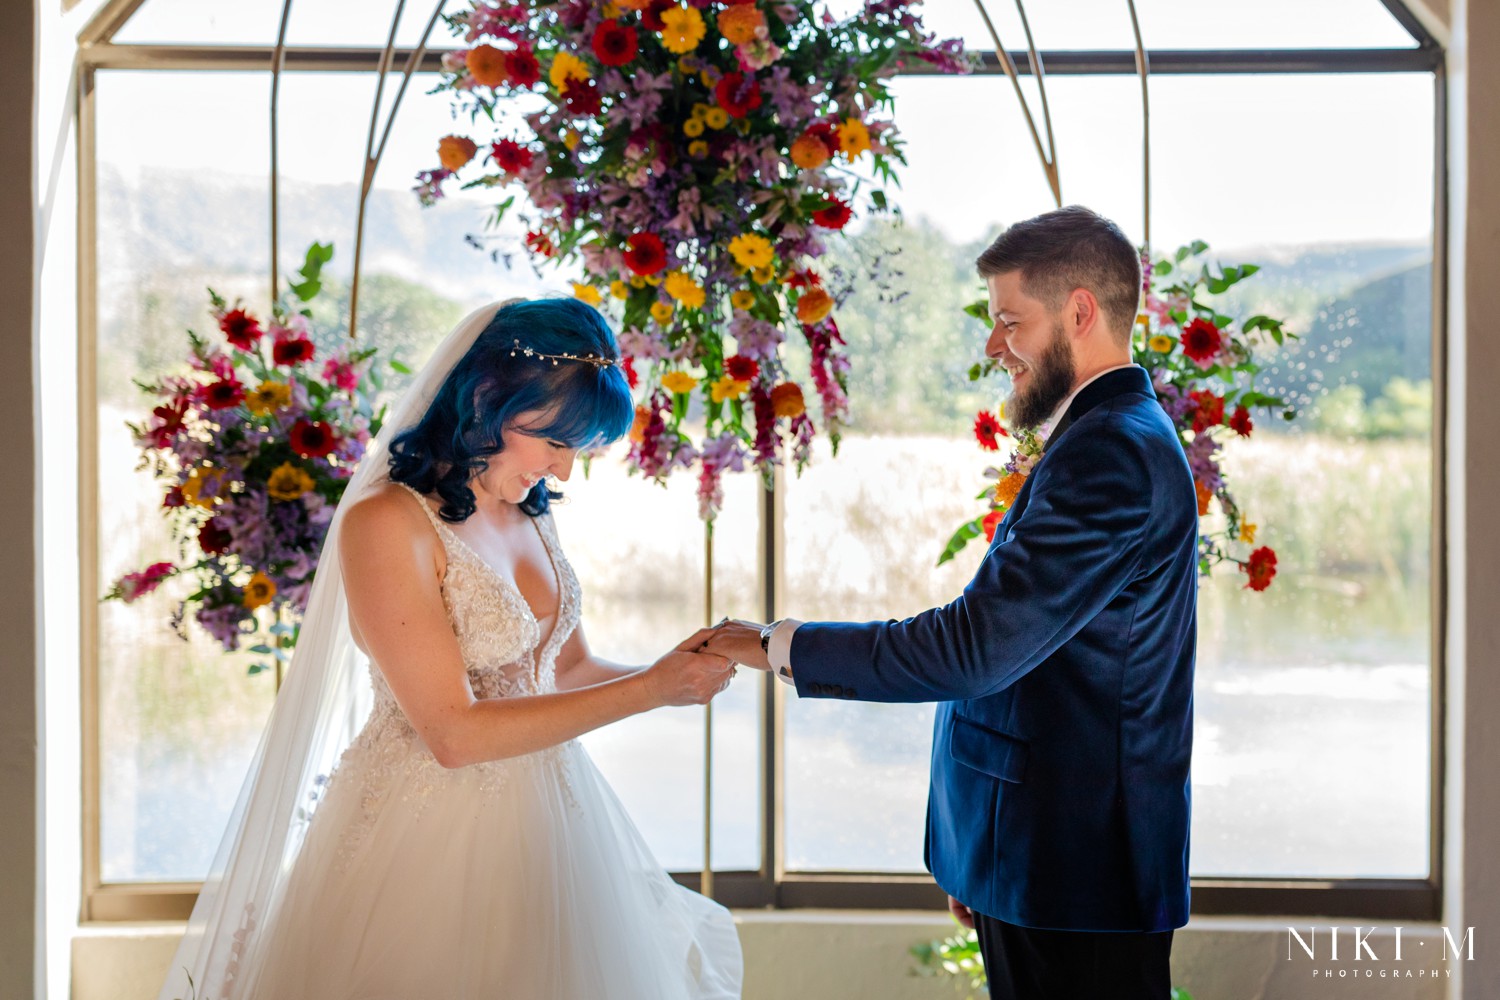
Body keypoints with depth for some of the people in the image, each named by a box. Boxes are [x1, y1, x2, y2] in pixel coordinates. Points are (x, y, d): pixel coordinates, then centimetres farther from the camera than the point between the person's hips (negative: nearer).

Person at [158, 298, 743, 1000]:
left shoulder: (530, 516, 5)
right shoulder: (387, 522, -19)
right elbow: (455, 733, -22)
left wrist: (686, 668, -6)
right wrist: (650, 691, -19)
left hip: (545, 819, 7)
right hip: (428, 831, -7)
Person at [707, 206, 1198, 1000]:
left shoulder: (1112, 452, -19)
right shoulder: (1117, 438, 15)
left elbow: (979, 644, -24)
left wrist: (779, 646, -15)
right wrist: (979, 859, 19)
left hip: (1079, 870, -9)